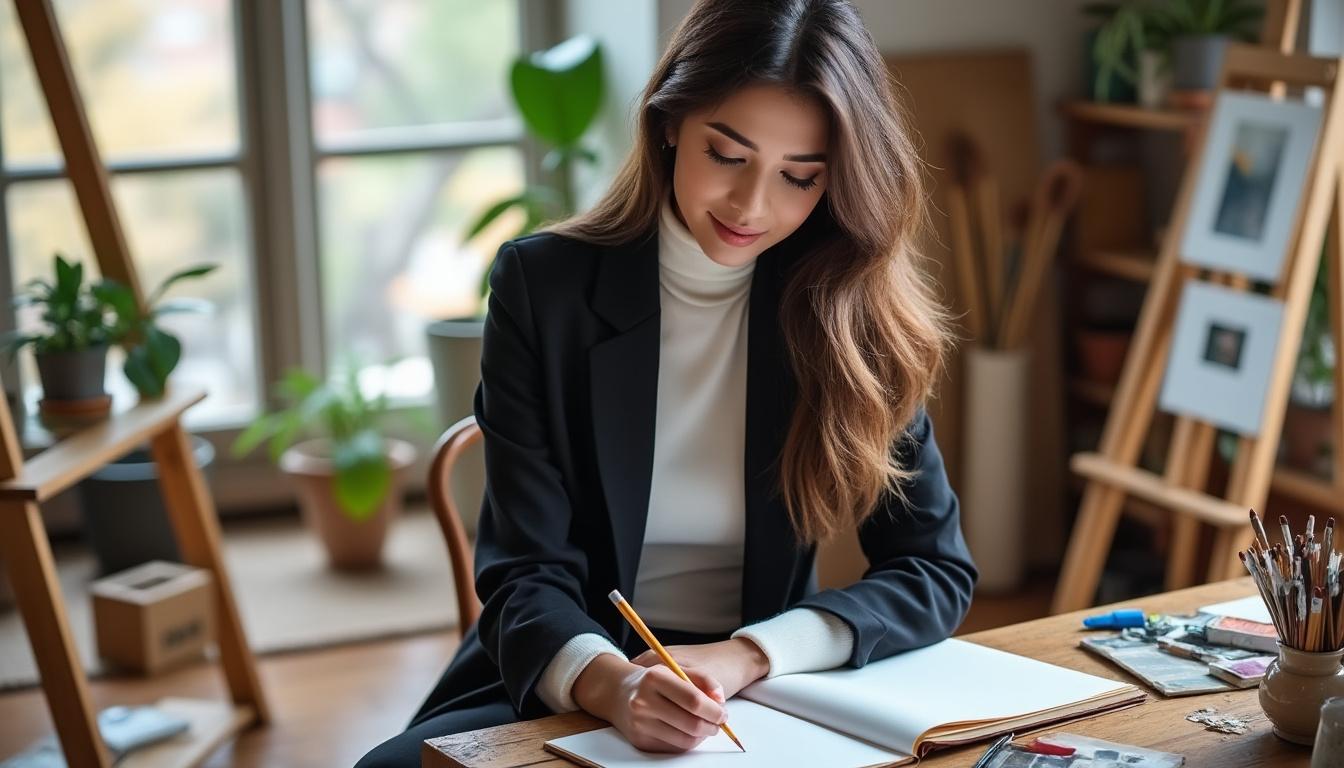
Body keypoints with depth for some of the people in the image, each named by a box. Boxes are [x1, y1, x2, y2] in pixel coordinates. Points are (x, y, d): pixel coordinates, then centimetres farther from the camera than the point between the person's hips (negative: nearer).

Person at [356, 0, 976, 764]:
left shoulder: (856, 308, -3)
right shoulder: (543, 285, -7)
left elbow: (938, 572, -4)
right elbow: (528, 573, -10)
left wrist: (741, 657, -20)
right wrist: (610, 683, -32)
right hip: (561, 693, 0)